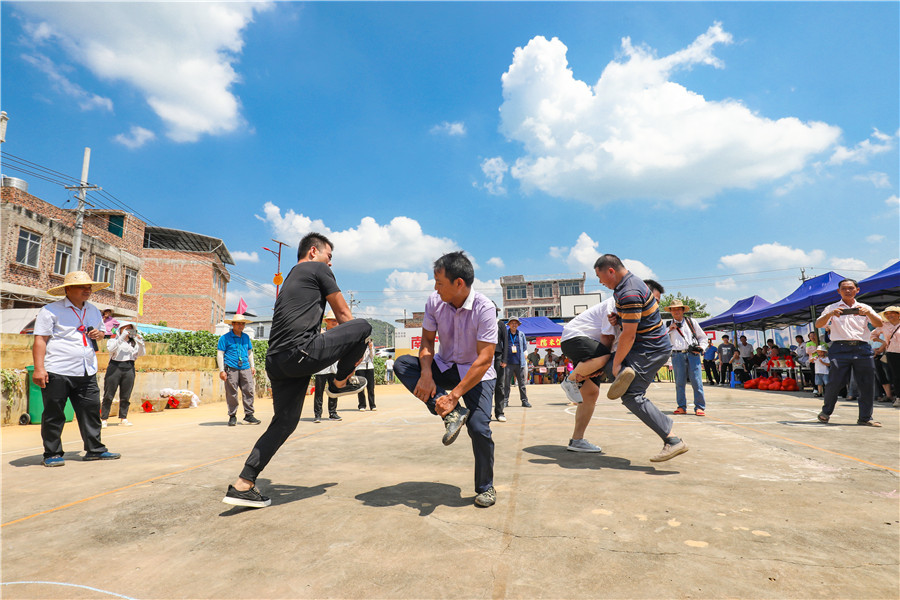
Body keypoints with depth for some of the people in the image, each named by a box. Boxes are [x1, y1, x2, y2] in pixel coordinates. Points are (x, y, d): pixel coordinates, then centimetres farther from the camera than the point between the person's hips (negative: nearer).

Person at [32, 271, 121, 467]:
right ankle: (52, 454, 15)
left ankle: (95, 449, 14)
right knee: (54, 415, 3)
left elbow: (101, 331, 31)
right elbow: (40, 339, -6)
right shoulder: (51, 310, -1)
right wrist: (39, 368, -14)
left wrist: (99, 334, 5)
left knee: (91, 411, 6)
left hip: (87, 373, 5)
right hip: (57, 372, -5)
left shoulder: (93, 311, 18)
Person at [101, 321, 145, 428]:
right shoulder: (113, 340, 10)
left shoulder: (133, 342, 17)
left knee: (125, 397, 5)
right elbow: (110, 349, -11)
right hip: (115, 368, -2)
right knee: (108, 396, -2)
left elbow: (142, 353, 6)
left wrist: (140, 342, -8)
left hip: (129, 369, 3)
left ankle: (123, 418, 13)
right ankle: (103, 419, 4)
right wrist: (121, 338, -17)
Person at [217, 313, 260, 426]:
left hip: (245, 368, 4)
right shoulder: (225, 337, 1)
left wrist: (252, 366, 21)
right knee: (231, 394, -1)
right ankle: (232, 416, 10)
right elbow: (220, 354, 0)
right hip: (231, 369, -4)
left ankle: (249, 415, 6)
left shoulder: (246, 337, 17)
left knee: (249, 391, -1)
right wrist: (222, 370, -6)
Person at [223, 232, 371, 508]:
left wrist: (348, 346, 37)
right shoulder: (318, 269, 7)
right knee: (362, 326, 2)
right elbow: (343, 314, 9)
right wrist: (357, 344, 23)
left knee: (284, 422, 16)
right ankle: (341, 382, 16)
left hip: (276, 361, 9)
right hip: (301, 353, -9)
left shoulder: (290, 279, 32)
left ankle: (243, 485, 12)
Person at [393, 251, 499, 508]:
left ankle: (485, 488, 9)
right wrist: (426, 373, -23)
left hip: (477, 375, -4)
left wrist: (454, 395, -31)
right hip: (445, 367, 5)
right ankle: (453, 414, -23)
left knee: (479, 427, -20)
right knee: (402, 364, -18)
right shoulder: (435, 302, -12)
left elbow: (485, 360, -27)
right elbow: (427, 340, -3)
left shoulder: (484, 308, -25)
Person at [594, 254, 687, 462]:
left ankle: (673, 440, -14)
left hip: (650, 349, -11)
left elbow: (628, 335, -24)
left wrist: (616, 363, -15)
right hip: (652, 345, 11)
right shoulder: (632, 281, 10)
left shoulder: (629, 294, -24)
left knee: (632, 396, -13)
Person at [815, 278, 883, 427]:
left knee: (867, 384, 2)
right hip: (840, 348, -3)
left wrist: (868, 313, -14)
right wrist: (830, 314, -19)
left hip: (862, 349, 3)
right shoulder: (832, 308, 10)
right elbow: (818, 324, -3)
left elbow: (879, 324, 3)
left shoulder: (864, 308, 16)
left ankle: (865, 417, 14)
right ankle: (826, 412, 11)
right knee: (835, 382, -7)